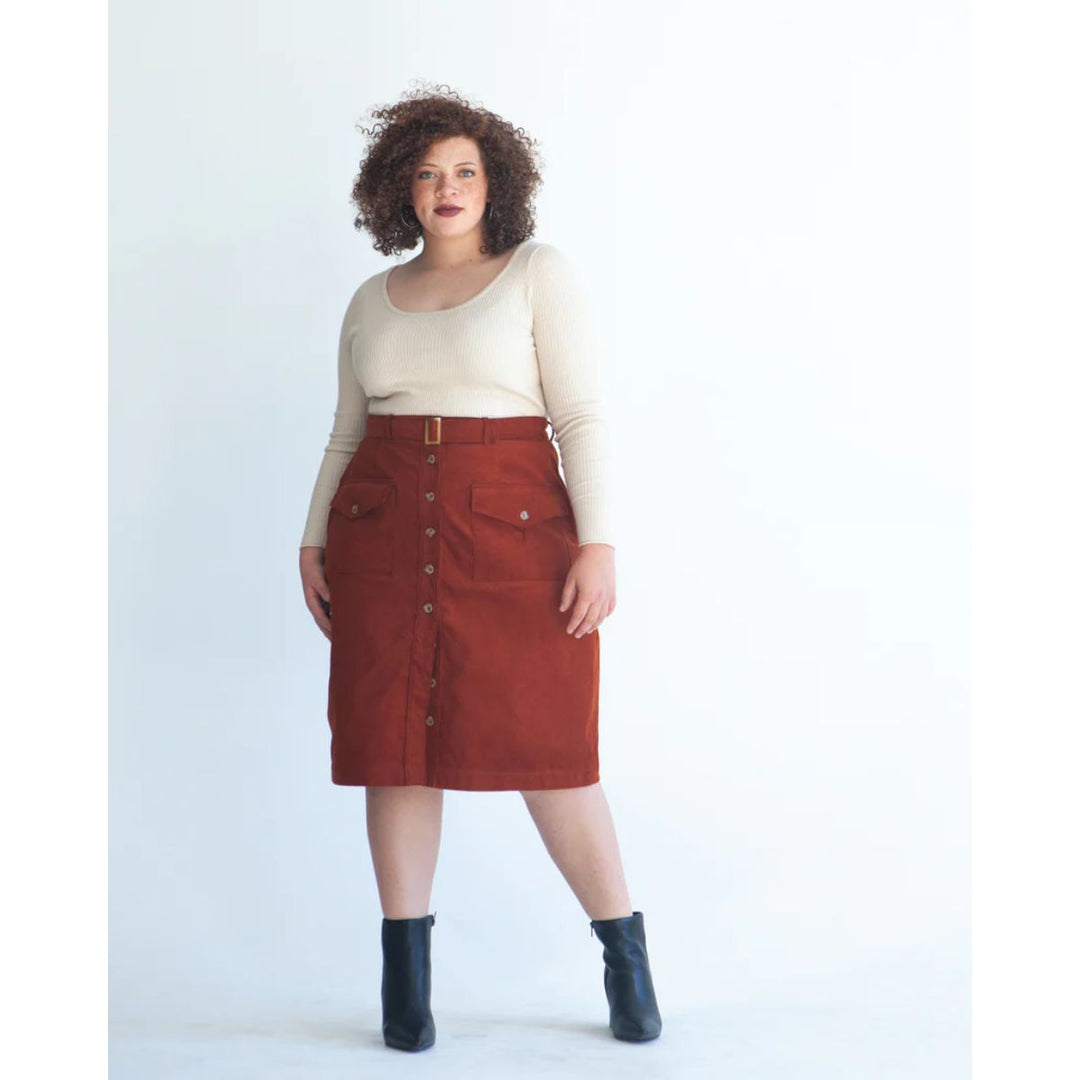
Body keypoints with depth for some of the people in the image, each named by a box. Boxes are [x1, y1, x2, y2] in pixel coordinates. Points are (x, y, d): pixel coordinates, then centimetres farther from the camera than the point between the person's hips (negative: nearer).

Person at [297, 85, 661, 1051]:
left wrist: (598, 542, -12)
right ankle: (406, 976, 11)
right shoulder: (372, 301, 16)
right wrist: (314, 542, 11)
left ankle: (626, 954, 12)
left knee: (543, 745, -5)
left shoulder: (538, 272, 4)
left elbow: (583, 416, -3)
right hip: (384, 535, 4)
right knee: (394, 745, 2)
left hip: (512, 531, -4)